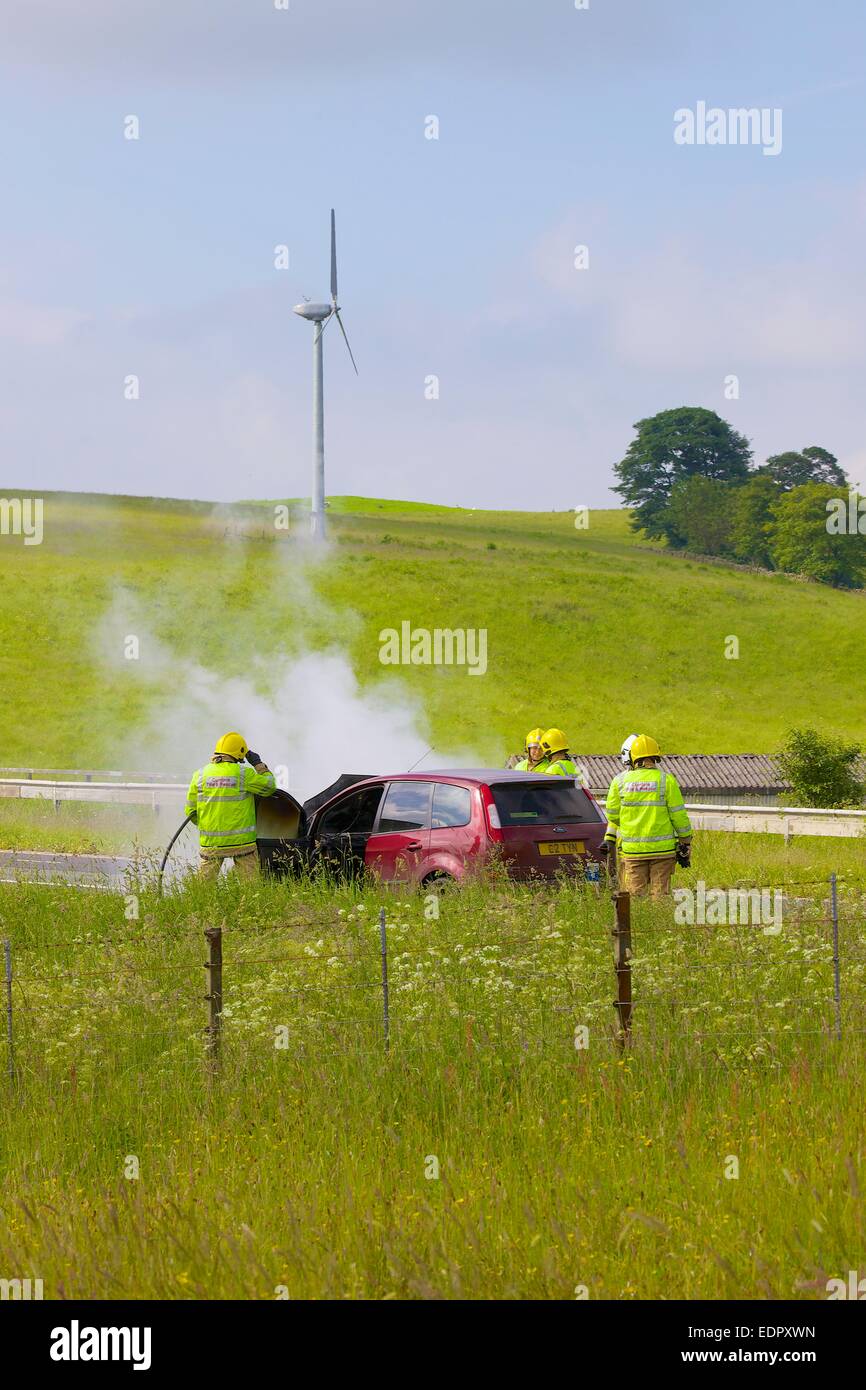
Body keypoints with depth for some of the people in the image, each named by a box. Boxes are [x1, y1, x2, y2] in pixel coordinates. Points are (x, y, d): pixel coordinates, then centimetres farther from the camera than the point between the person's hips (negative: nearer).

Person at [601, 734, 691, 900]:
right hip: (662, 848, -1)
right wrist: (685, 843, 6)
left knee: (634, 893, 4)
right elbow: (678, 814, -4)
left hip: (631, 849, 1)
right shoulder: (666, 780, -5)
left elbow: (612, 815, 7)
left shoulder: (620, 781, 0)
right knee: (660, 893, 5)